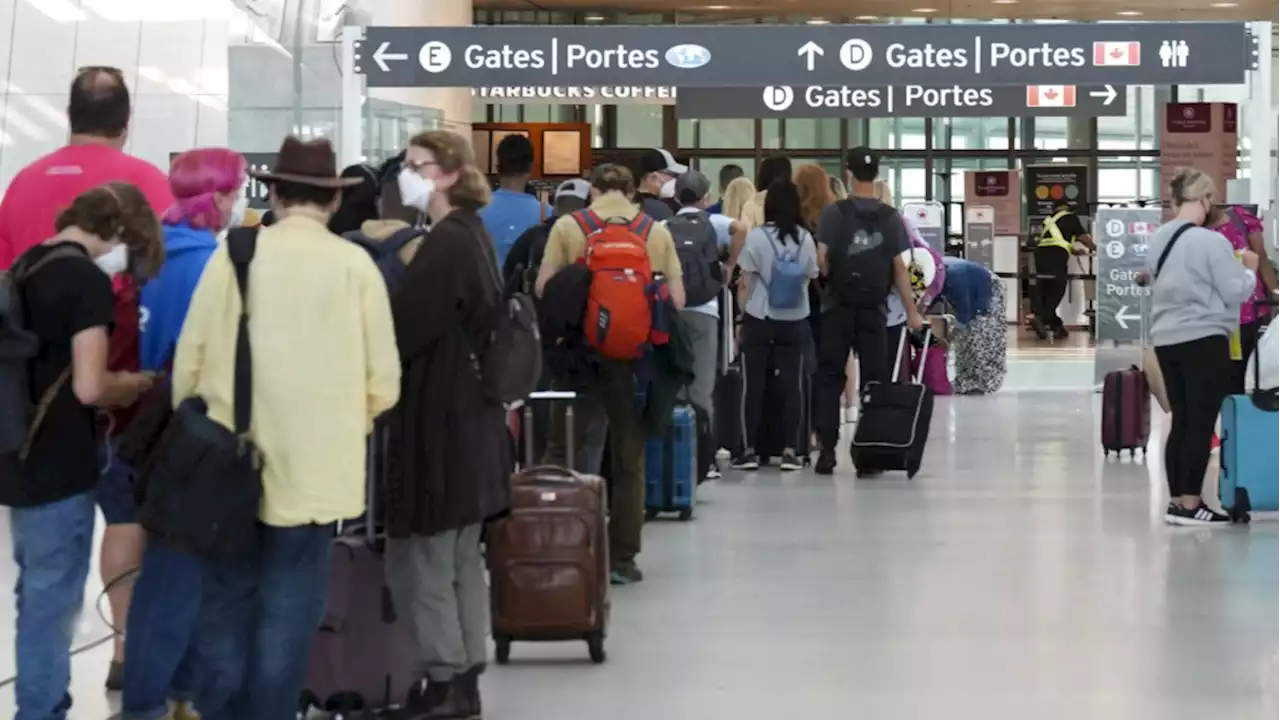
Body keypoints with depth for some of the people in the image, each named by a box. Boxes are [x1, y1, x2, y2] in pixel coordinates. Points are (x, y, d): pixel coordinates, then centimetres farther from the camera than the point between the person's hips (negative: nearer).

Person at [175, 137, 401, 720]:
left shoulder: (233, 254, -4)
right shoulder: (355, 264, -4)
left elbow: (189, 358, -2)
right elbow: (382, 381, -4)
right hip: (315, 466, 0)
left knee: (224, 601, 12)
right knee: (288, 608, 7)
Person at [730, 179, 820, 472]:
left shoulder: (756, 237, -8)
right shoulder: (805, 239, 1)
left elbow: (747, 284, -5)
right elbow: (809, 280, 7)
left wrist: (742, 317, 5)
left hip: (759, 318, -2)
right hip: (795, 320, 2)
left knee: (753, 385, 4)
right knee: (792, 384, 5)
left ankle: (749, 450, 5)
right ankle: (790, 450, 2)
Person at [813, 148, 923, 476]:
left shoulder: (834, 213, -5)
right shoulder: (890, 218, 0)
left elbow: (822, 259, -9)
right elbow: (899, 268, 0)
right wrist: (912, 311, 6)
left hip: (838, 307, -1)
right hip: (873, 310, 1)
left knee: (829, 379, 6)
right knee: (874, 382, 8)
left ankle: (827, 449, -1)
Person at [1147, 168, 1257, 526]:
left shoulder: (1158, 238, 7)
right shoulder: (1211, 241, -15)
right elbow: (1236, 292, -12)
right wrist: (1249, 269, 8)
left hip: (1166, 339, 7)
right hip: (1203, 339, -7)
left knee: (1181, 421, 13)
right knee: (1201, 424, -2)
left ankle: (1177, 502, 14)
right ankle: (1190, 504, -1)